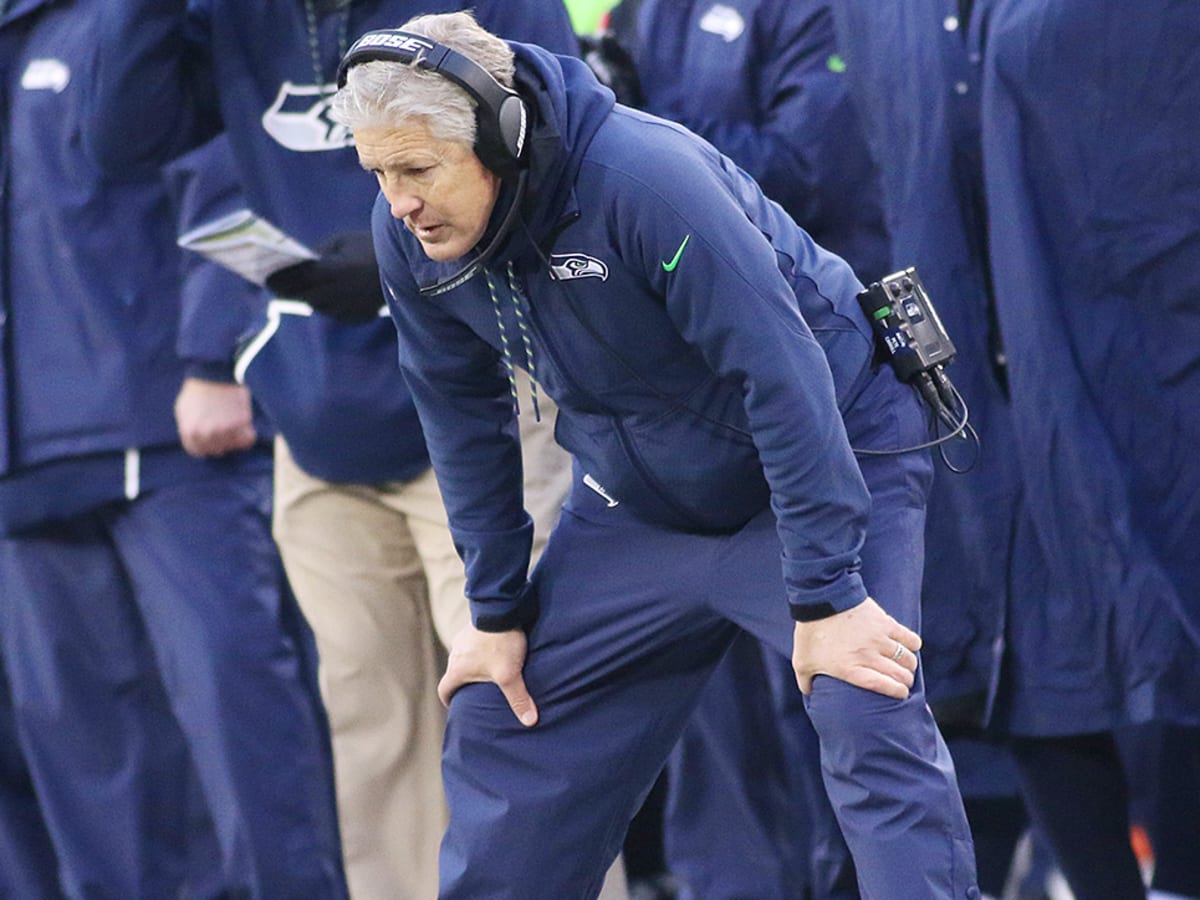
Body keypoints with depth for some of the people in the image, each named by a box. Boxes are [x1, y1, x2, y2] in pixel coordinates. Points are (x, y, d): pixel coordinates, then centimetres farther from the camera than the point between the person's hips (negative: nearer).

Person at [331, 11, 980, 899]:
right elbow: (466, 421, 2)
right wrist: (496, 609, 3)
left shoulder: (648, 177, -33)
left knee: (869, 723, -23)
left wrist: (824, 598, -33)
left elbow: (781, 374, -33)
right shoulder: (411, 236, -13)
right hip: (637, 502, 7)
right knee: (501, 723, 6)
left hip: (825, 465, -6)